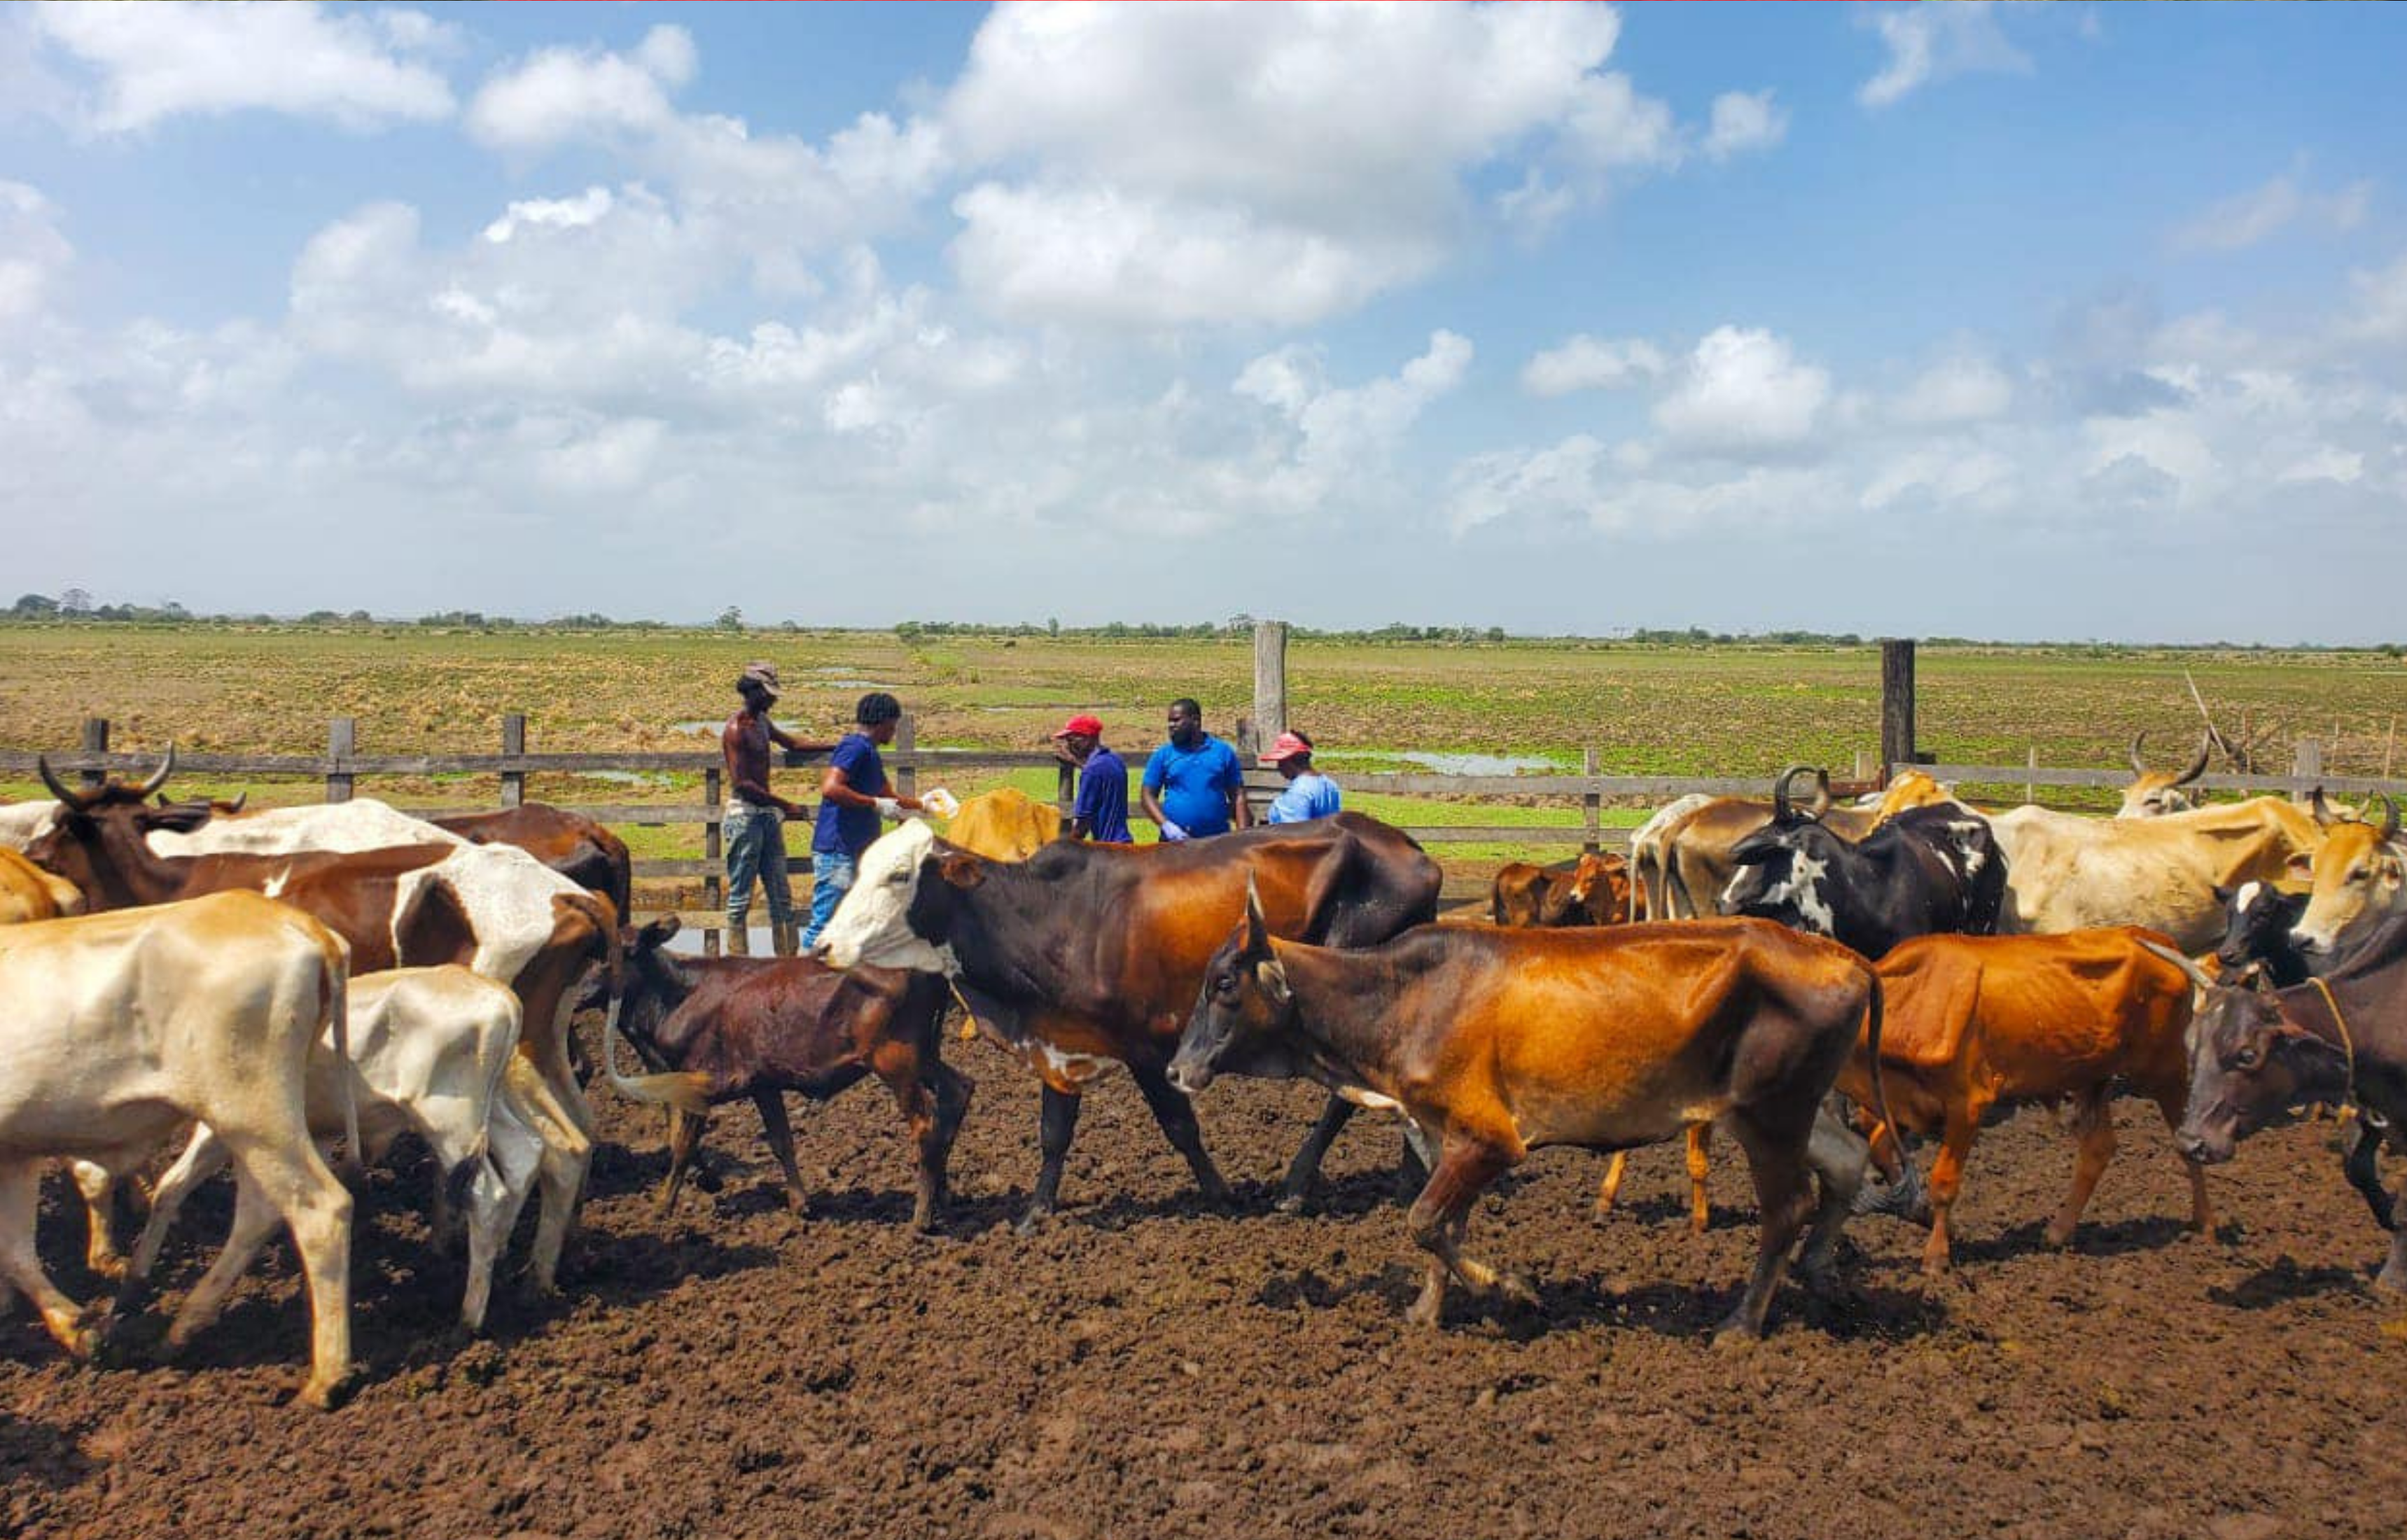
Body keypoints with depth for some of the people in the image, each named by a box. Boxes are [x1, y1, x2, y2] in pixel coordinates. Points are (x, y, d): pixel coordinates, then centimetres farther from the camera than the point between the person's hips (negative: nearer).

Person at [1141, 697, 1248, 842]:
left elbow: (1237, 796, 7)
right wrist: (1166, 825, -12)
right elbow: (1149, 796, 4)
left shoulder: (1223, 751, 7)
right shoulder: (1162, 755, 6)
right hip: (1176, 840, 0)